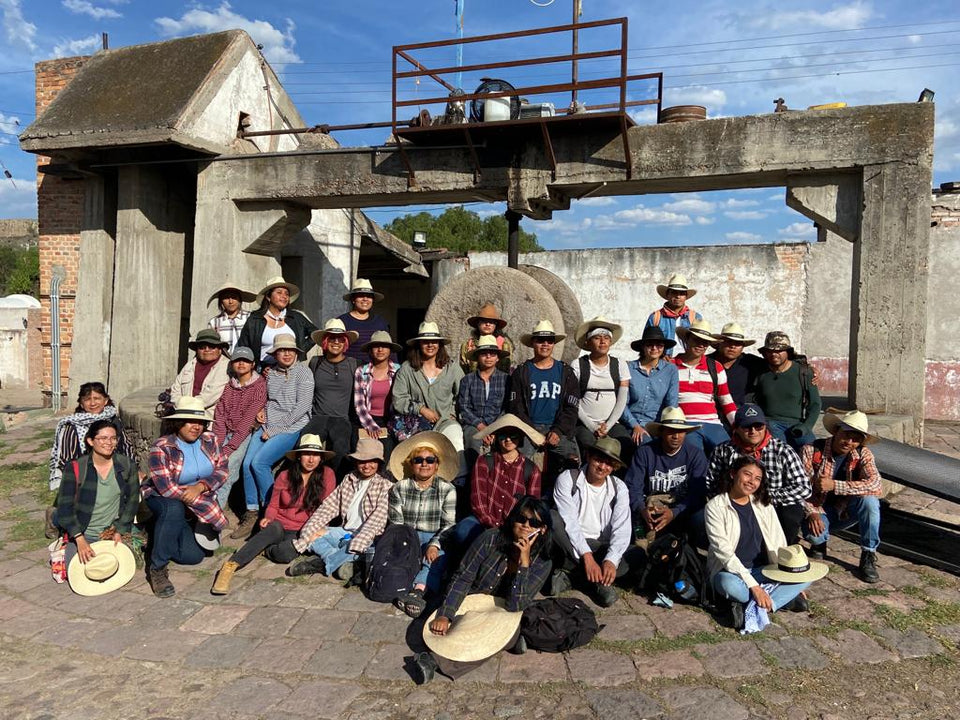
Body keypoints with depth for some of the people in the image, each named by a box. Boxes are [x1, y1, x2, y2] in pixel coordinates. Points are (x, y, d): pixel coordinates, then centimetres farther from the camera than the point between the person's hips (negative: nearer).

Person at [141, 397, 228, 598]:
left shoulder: (210, 441, -4)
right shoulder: (161, 448, -19)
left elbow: (222, 470, -6)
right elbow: (166, 488, -26)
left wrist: (200, 487, -26)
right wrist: (203, 504, -26)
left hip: (200, 498, 4)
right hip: (162, 499, -4)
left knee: (193, 556, -9)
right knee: (174, 509, -40)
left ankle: (161, 532, 25)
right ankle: (157, 569, -25)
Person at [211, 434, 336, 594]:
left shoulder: (327, 474, -2)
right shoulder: (285, 476, 3)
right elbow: (273, 506, 10)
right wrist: (268, 518, -12)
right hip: (279, 525, 1)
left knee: (285, 553, -36)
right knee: (273, 529, -37)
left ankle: (263, 550, -6)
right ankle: (229, 566, -41)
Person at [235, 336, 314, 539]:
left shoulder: (303, 372, -4)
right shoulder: (270, 372, 14)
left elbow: (302, 406, -12)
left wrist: (275, 430, -12)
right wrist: (261, 411, 6)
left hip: (292, 427, -6)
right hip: (268, 426, 6)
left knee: (259, 462, -21)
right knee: (247, 463, -14)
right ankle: (251, 514, -4)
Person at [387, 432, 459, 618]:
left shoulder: (447, 489, 4)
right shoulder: (399, 489, 8)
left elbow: (449, 524, -2)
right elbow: (396, 523, 4)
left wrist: (434, 545, -19)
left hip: (434, 539, -1)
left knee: (438, 558, -34)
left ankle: (418, 590, -50)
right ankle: (418, 592, -45)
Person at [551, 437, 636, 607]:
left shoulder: (619, 488, 0)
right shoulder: (567, 479, -8)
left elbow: (622, 529, -10)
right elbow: (569, 522, -19)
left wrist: (611, 560, -28)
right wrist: (587, 556, -30)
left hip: (601, 547, 2)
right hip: (570, 544, -2)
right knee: (551, 517, -32)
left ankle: (566, 570, -19)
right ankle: (597, 580, -27)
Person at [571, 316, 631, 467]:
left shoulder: (620, 365, 10)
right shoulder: (578, 366, 3)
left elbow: (621, 401, 5)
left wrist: (607, 426, -7)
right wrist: (592, 426, -10)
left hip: (612, 424, 2)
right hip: (584, 425, -2)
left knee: (628, 447, -26)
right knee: (587, 442, -33)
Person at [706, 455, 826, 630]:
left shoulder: (764, 505, 8)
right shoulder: (716, 506, -9)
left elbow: (779, 545, 9)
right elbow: (724, 552, -17)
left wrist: (794, 583, -1)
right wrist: (753, 586, -24)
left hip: (762, 571, 5)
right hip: (731, 571, -5)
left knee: (805, 574, -17)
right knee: (728, 583, -39)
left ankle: (755, 608, -24)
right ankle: (784, 598, -16)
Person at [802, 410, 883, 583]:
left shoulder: (863, 455, -10)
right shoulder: (812, 450, -15)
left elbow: (876, 485, -28)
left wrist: (834, 485, -34)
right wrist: (812, 513, -31)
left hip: (847, 511, 2)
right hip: (819, 509, -2)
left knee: (869, 500, -29)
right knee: (813, 534, -33)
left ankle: (868, 557, -12)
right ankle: (819, 543, 9)